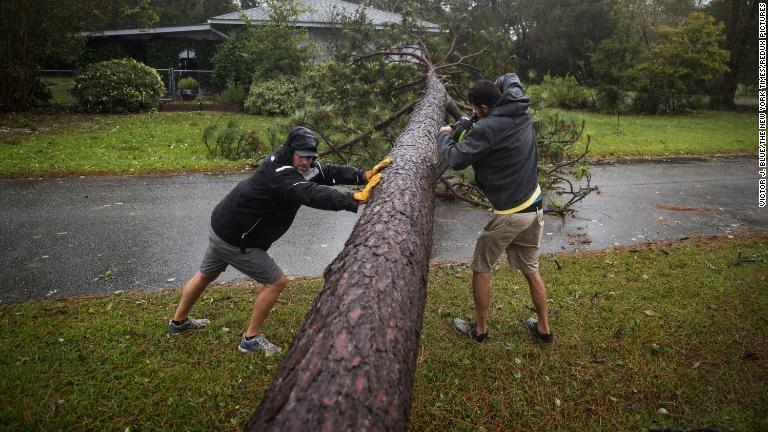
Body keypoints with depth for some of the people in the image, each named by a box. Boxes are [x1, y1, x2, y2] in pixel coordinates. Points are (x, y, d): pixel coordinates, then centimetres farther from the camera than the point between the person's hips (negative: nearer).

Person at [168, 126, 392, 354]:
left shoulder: (295, 166, -3)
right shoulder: (280, 174, -30)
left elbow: (329, 172, -8)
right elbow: (312, 194, -46)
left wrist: (365, 175, -21)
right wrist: (357, 198, -52)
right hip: (235, 241, -10)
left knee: (206, 275, 27)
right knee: (276, 282, -1)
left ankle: (179, 322, 50)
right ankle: (251, 339, 12)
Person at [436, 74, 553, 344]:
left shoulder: (487, 128, -21)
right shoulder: (522, 113, 3)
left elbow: (457, 159, -16)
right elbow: (511, 79, 22)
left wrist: (444, 135, 1)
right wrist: (491, 90, 10)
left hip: (509, 214, -7)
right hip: (535, 207, 7)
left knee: (481, 268, 12)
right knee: (531, 270, 20)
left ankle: (480, 329, 23)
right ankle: (543, 328, 31)